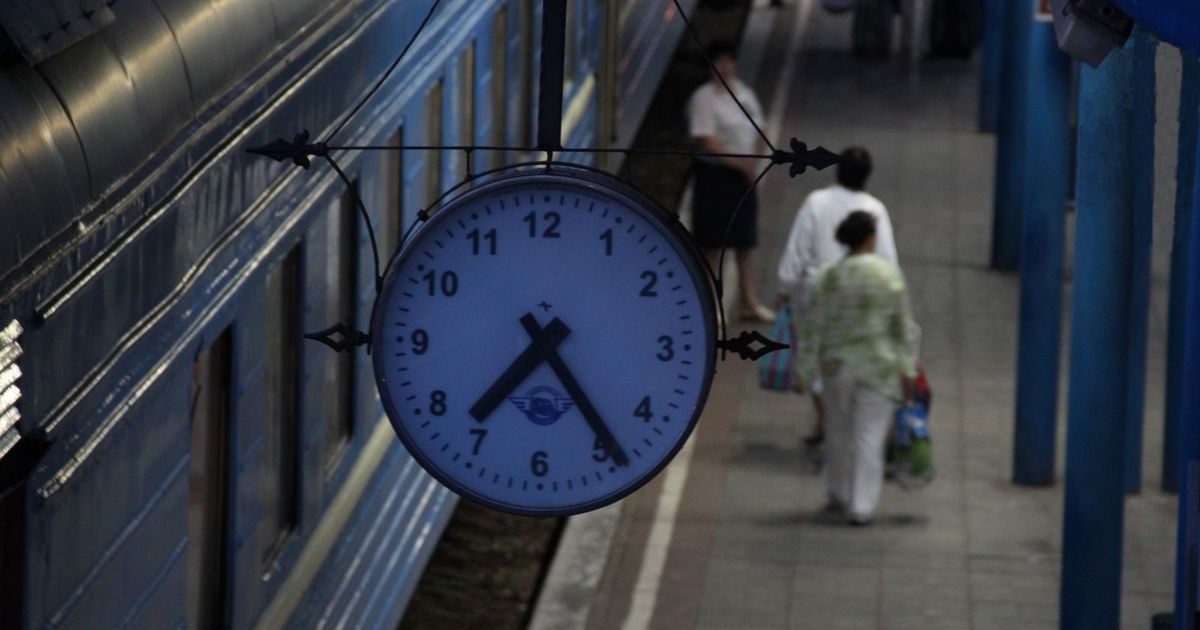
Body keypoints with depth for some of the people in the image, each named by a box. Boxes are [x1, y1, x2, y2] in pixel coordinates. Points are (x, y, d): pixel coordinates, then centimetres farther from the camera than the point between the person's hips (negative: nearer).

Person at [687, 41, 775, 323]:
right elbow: (707, 142, -19)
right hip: (714, 173, -7)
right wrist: (740, 162, -18)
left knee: (746, 241, 12)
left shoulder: (744, 94, 9)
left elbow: (758, 135, 15)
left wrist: (754, 163, -2)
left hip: (743, 174, 7)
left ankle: (750, 302, 20)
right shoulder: (704, 99, -13)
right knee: (713, 243, 0)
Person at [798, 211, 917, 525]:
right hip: (879, 366, -2)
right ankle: (862, 507, -2)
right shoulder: (889, 274, -10)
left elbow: (813, 328, -4)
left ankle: (838, 495, 32)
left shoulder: (828, 278, -6)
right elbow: (902, 325, -7)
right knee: (870, 437, 2)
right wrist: (906, 367, 0)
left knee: (839, 428, 20)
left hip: (838, 366, 2)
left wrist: (806, 370, 3)